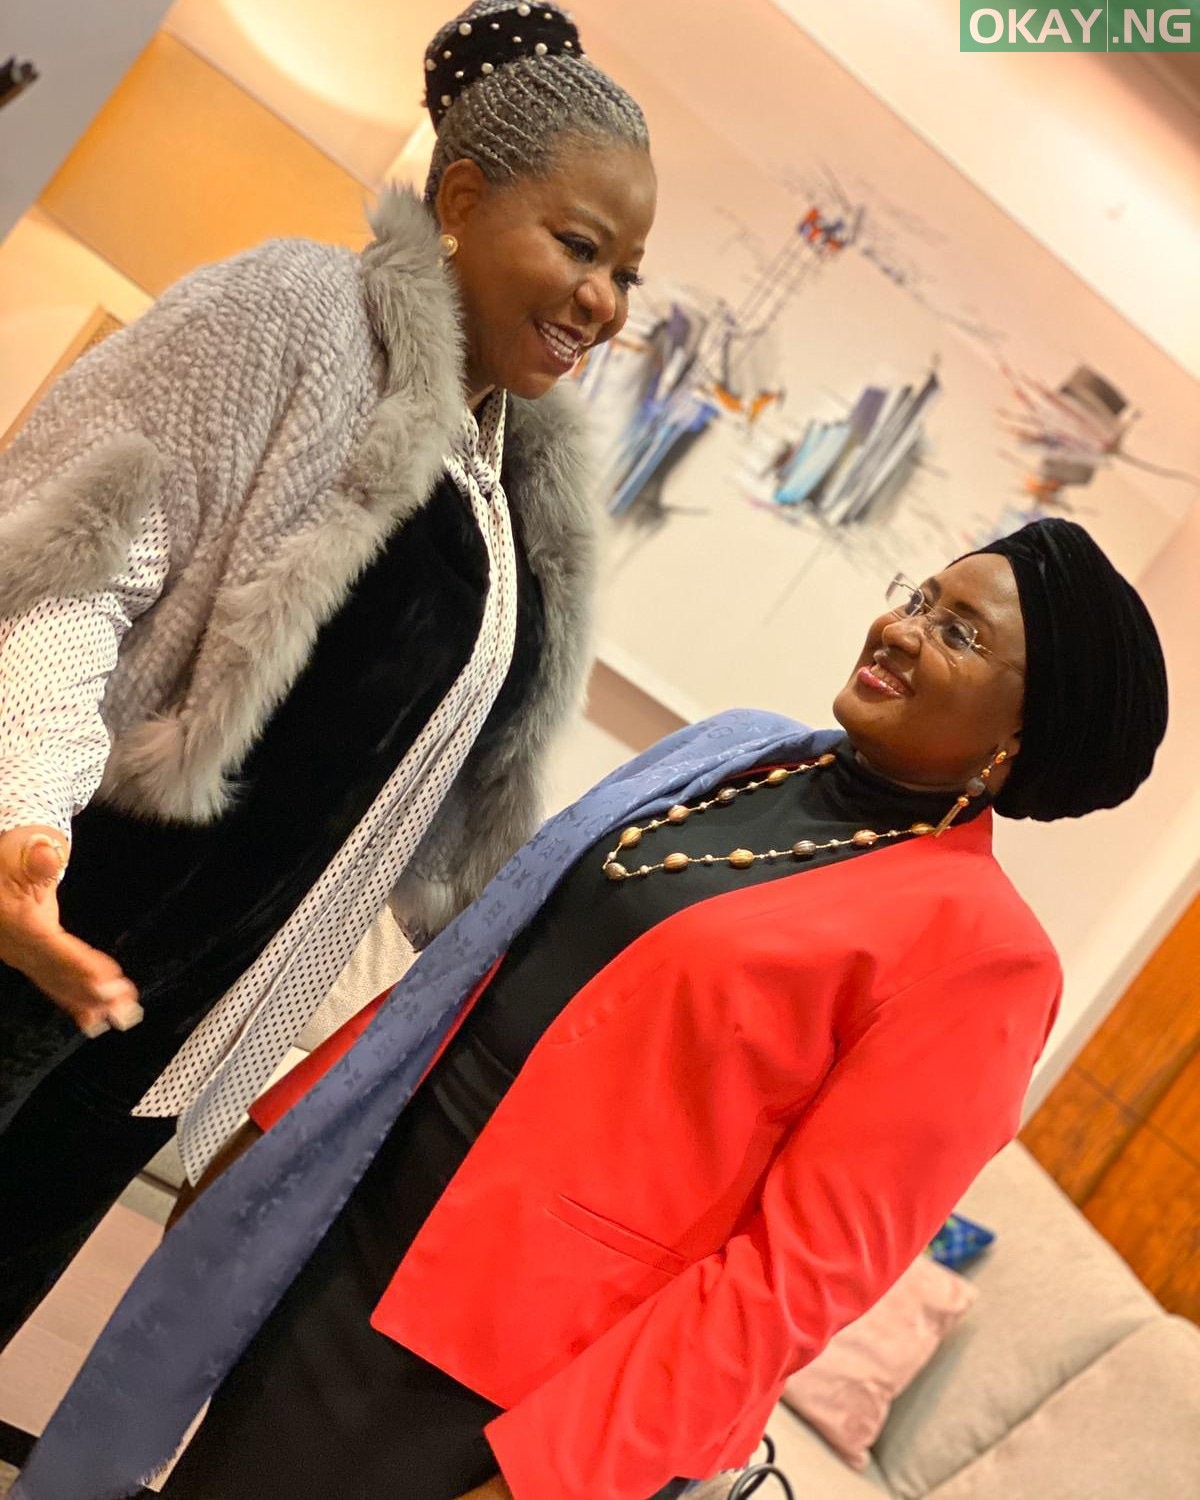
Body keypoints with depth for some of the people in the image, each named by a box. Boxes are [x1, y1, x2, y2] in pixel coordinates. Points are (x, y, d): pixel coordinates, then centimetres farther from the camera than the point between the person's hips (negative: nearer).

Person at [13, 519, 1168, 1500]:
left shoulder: (977, 949, -17)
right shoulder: (745, 749, 4)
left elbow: (801, 1272, -19)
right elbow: (492, 954, 10)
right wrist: (285, 1121, 12)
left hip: (513, 1393, -6)